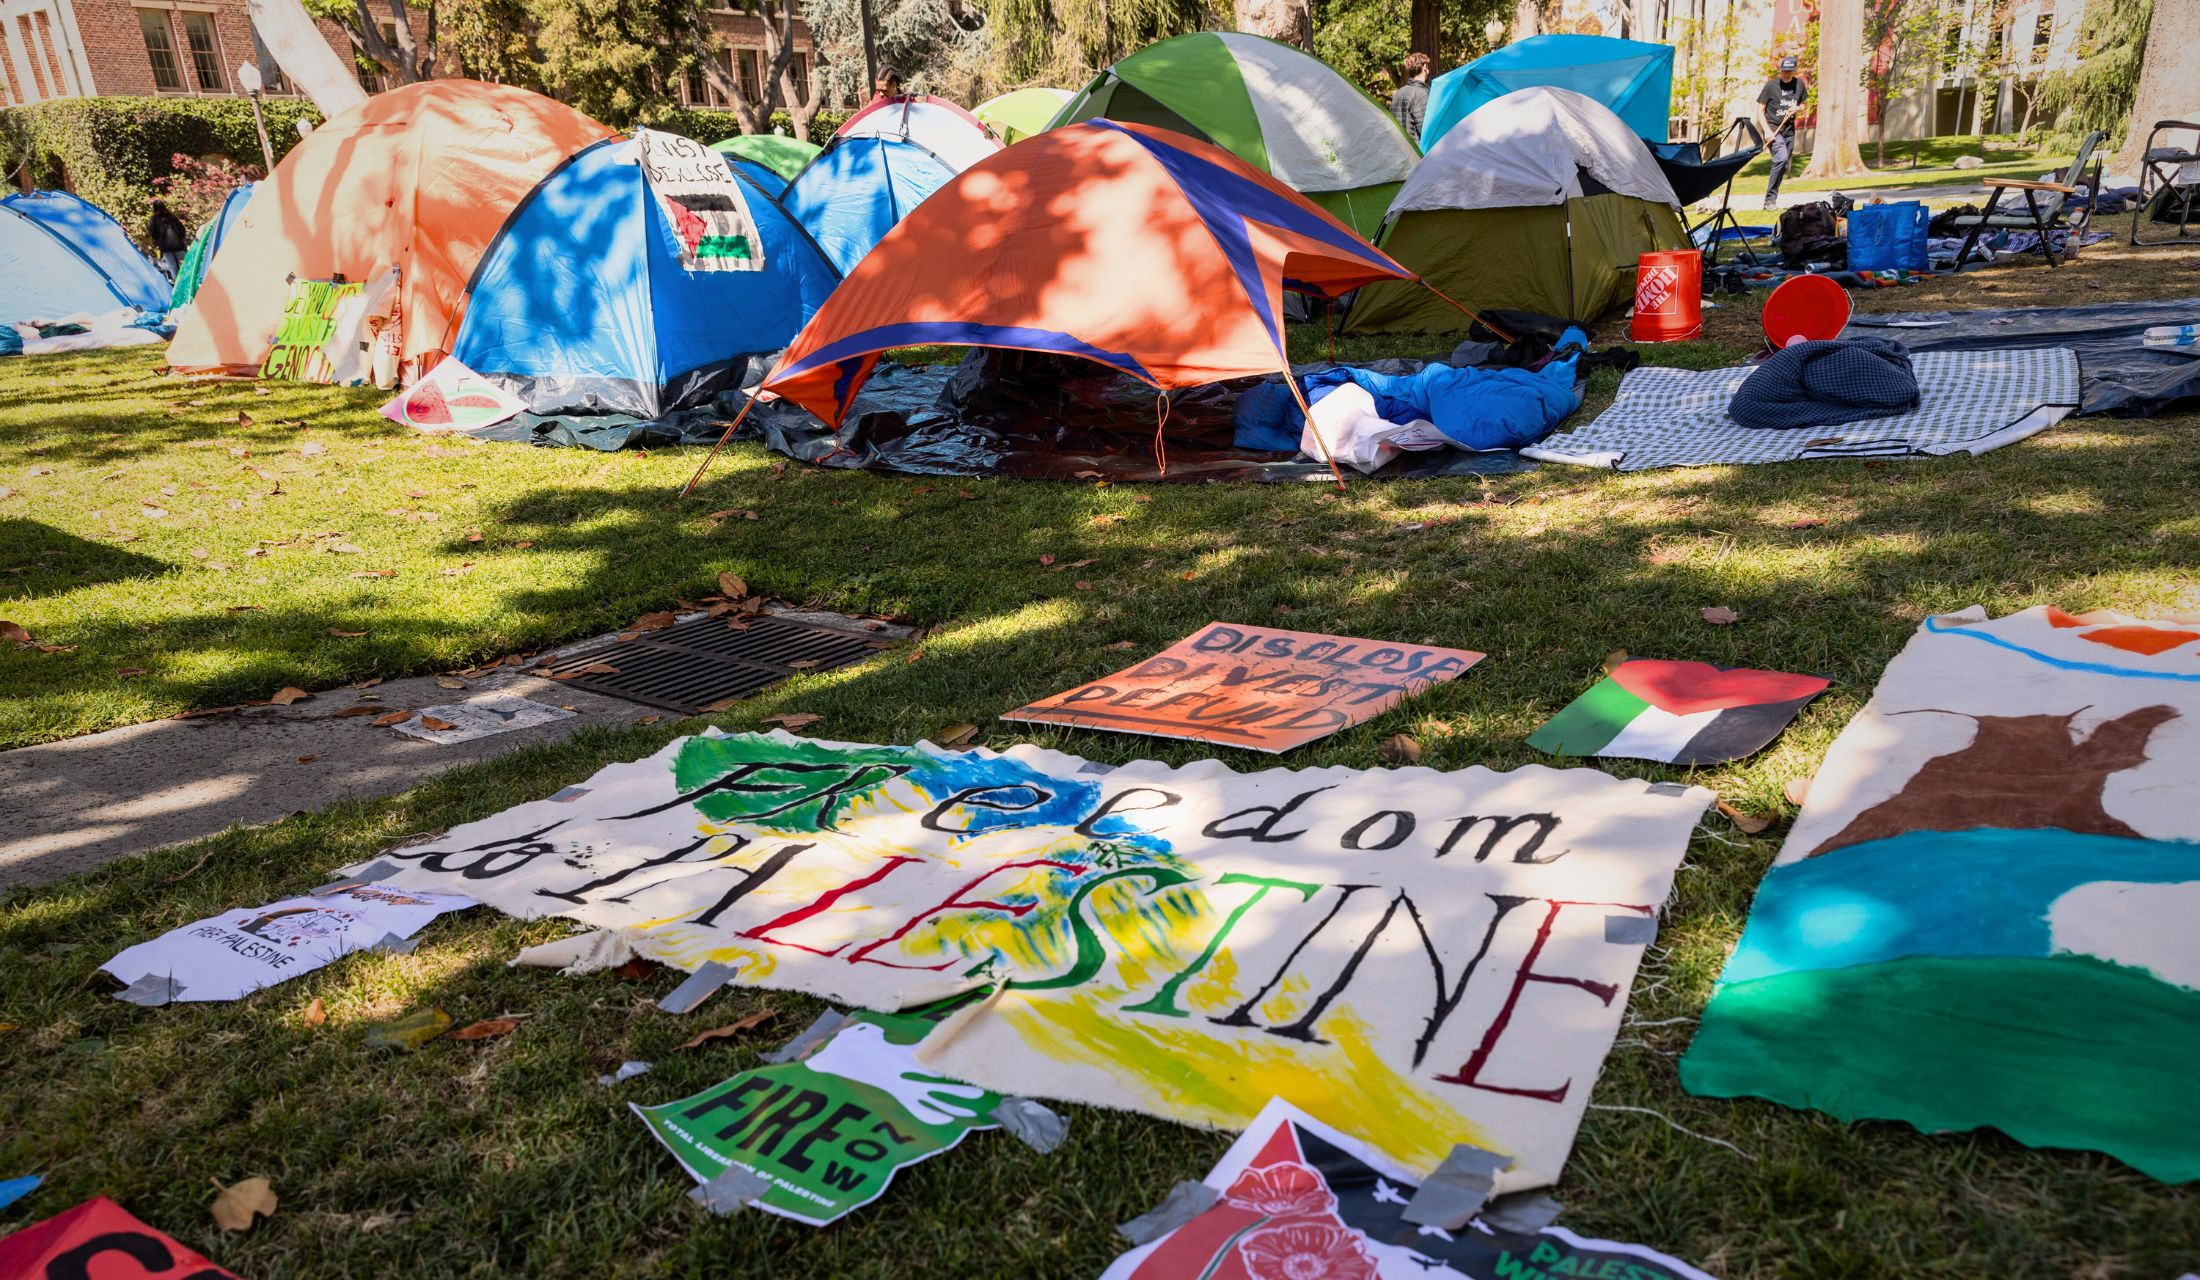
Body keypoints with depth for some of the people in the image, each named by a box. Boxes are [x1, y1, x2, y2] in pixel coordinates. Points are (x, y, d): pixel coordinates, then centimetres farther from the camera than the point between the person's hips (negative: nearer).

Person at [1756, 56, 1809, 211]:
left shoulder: (1800, 84, 8)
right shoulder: (1771, 85, -5)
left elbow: (1805, 104, 20)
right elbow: (1760, 110, -3)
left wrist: (1797, 108, -5)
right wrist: (1767, 130, -15)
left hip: (1789, 130, 5)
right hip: (1773, 129, -5)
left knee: (1783, 166, 6)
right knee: (1782, 158, -24)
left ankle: (1771, 200, 18)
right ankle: (1770, 199, -20)